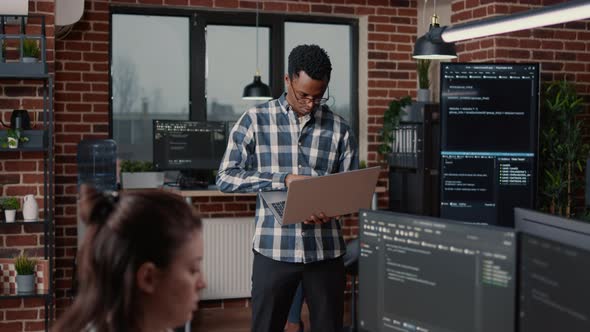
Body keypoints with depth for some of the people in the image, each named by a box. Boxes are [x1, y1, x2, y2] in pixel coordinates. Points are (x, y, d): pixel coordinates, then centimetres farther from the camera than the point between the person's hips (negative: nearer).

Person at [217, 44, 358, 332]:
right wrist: (284, 179, -15)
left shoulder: (339, 128, 4)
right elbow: (226, 178, -3)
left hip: (325, 249, 2)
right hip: (274, 249, -1)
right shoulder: (255, 120, 0)